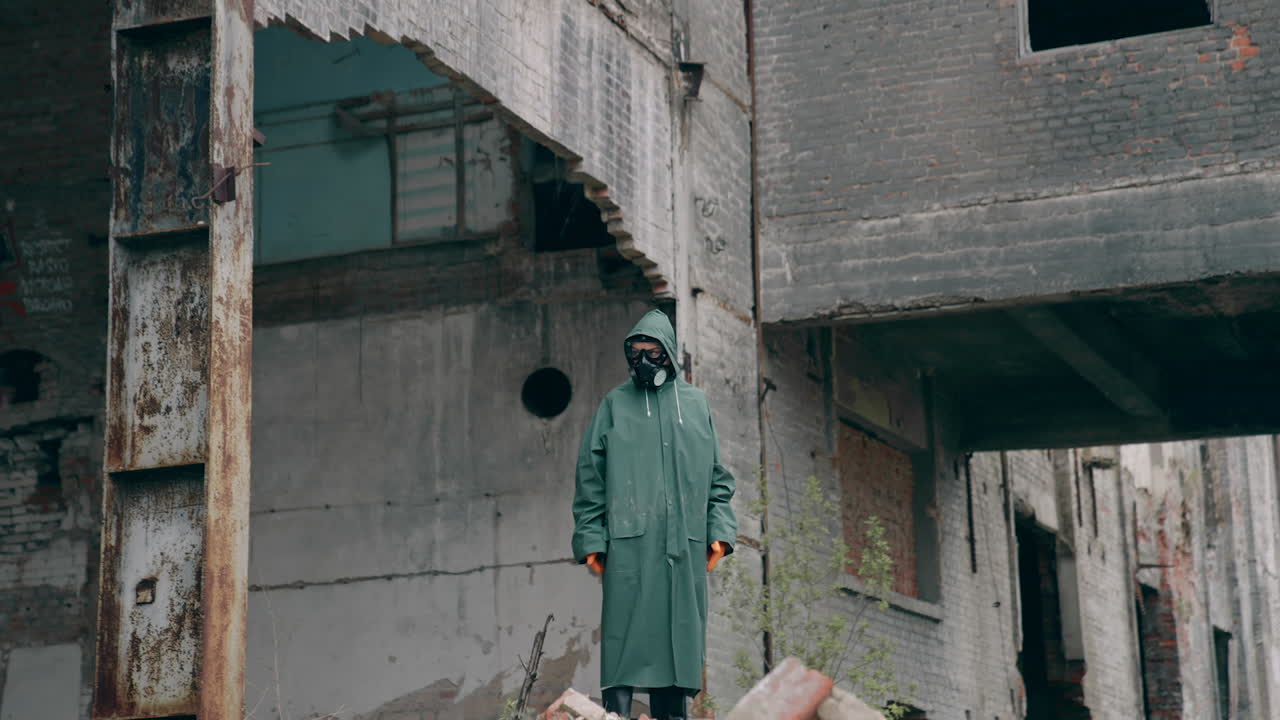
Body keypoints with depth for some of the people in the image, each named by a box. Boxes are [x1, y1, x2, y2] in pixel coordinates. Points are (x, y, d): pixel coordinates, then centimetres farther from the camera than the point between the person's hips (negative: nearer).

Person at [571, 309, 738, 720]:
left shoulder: (695, 404, 15)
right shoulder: (615, 404, 9)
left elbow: (717, 477, 16)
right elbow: (590, 476, 7)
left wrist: (719, 530, 4)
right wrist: (591, 539, -2)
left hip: (685, 546, 2)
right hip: (629, 543, -2)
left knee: (680, 636, 3)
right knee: (626, 635, -9)